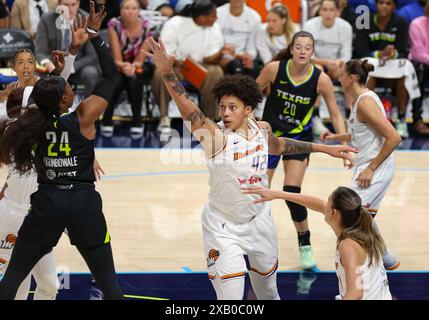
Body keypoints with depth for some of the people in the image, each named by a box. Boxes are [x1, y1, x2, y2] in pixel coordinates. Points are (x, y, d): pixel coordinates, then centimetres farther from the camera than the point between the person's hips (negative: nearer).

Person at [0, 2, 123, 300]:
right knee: (107, 278, 7)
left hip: (47, 202, 2)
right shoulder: (83, 117, -9)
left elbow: (50, 82, 18)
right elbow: (111, 75, 0)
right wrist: (95, 36, 5)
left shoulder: (35, 121, 1)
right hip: (83, 203, -2)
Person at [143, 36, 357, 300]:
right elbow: (189, 110, -40)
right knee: (231, 296, -14)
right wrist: (168, 73, -56)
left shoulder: (262, 129, -7)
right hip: (223, 229, -5)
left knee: (268, 289, 23)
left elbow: (278, 146, 17)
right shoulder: (216, 137, -23)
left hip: (259, 222, 5)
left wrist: (323, 148, 22)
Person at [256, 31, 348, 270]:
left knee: (292, 192, -14)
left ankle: (305, 246, 7)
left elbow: (335, 114, -8)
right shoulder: (274, 69, -17)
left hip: (299, 137, -1)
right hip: (270, 134, 1)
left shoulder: (321, 79, -17)